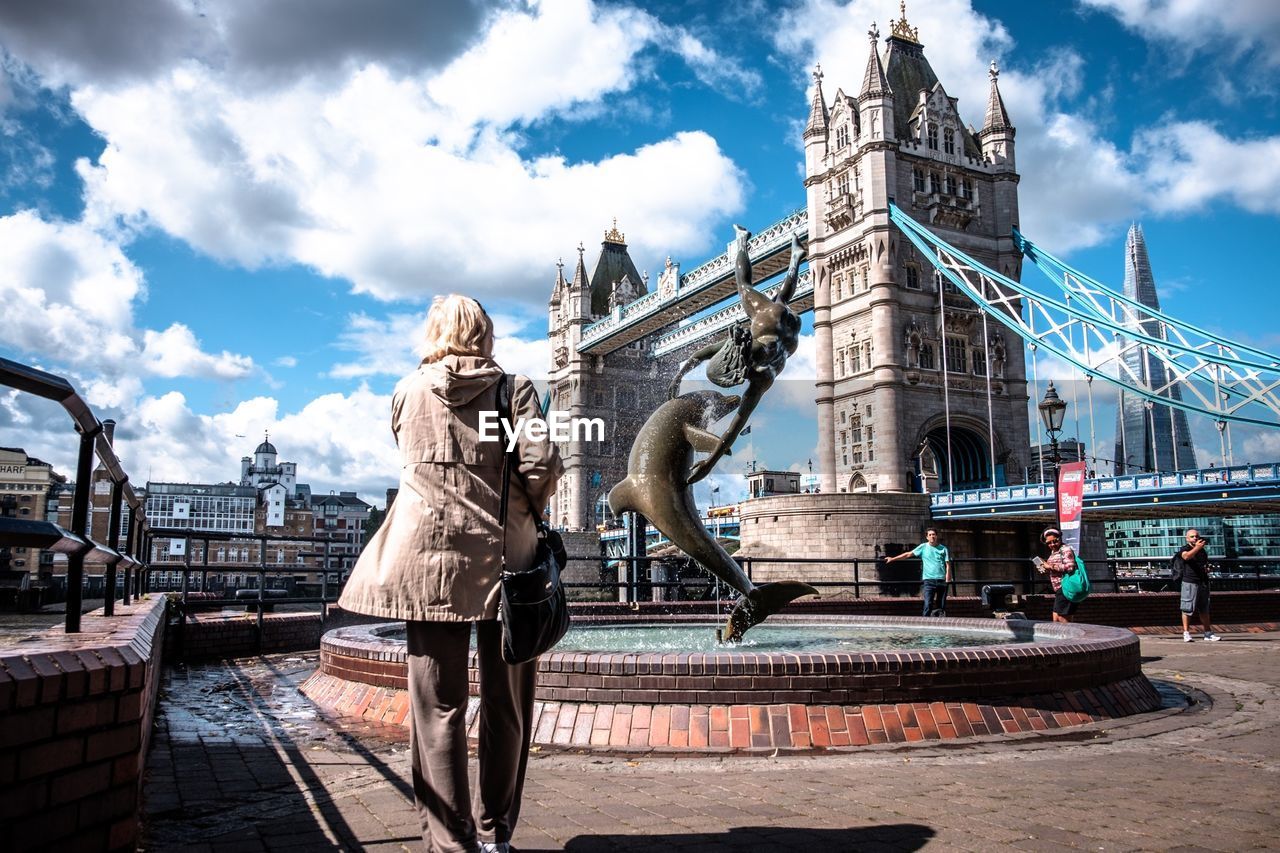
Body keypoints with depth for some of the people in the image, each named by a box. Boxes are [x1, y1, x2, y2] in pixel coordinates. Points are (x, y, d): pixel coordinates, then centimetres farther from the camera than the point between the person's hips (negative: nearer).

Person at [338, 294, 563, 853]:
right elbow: (541, 463, -8)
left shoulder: (407, 392, 8)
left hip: (428, 557, 1)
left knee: (438, 708, 3)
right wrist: (527, 512, 9)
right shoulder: (513, 389, 2)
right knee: (505, 704, 12)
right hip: (503, 556, 0)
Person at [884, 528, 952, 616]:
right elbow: (909, 554, 8)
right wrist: (893, 559, 7)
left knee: (941, 606, 5)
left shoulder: (943, 549, 7)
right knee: (928, 605, -13)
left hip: (941, 580, 1)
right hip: (928, 580, -1)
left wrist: (947, 580, -6)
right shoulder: (923, 547, 6)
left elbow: (948, 565, 5)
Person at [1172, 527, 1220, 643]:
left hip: (1203, 582, 6)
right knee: (1187, 609, -4)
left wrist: (1207, 568, 9)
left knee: (1204, 609, 9)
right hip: (1190, 582, -6)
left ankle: (1208, 633, 13)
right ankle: (1186, 633, 0)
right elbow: (1186, 556, -26)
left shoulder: (1202, 551, 18)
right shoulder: (1184, 549, -2)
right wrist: (1197, 547, -38)